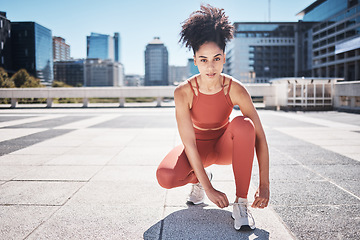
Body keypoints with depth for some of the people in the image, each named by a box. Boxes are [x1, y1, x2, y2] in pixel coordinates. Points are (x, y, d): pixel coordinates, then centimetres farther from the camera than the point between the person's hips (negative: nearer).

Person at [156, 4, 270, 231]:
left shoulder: (235, 89, -23)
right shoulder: (184, 92, -25)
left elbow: (259, 136, -22)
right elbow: (188, 142, -26)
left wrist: (264, 185, -24)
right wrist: (208, 188, -29)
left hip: (225, 145, 1)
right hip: (198, 148, 0)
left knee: (243, 125, -34)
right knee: (165, 176, -30)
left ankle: (241, 202, -21)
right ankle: (198, 179, 8)